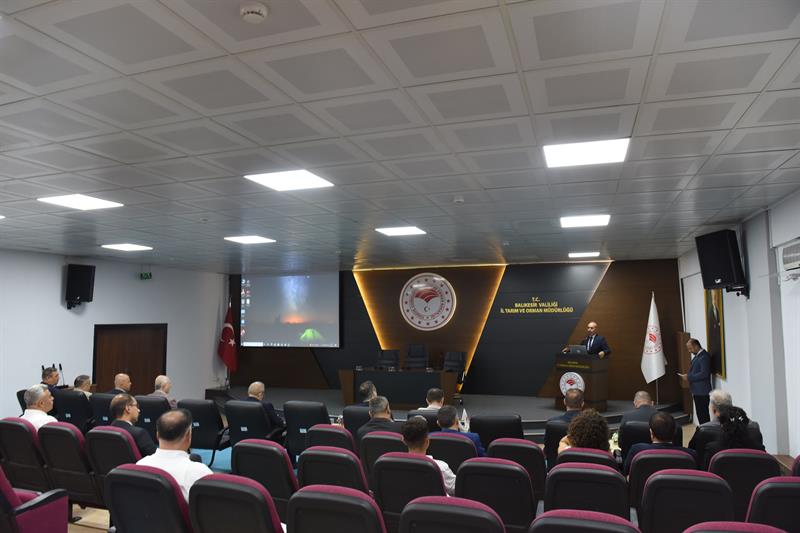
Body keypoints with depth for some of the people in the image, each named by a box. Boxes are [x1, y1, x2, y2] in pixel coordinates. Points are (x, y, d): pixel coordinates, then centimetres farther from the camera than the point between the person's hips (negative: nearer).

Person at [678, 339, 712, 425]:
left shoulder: (704, 356, -16)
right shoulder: (697, 356, 14)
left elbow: (704, 374, -22)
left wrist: (689, 377, -17)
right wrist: (688, 375, 4)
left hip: (702, 391, -10)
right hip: (697, 391, 10)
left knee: (703, 414, -6)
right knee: (700, 413, 14)